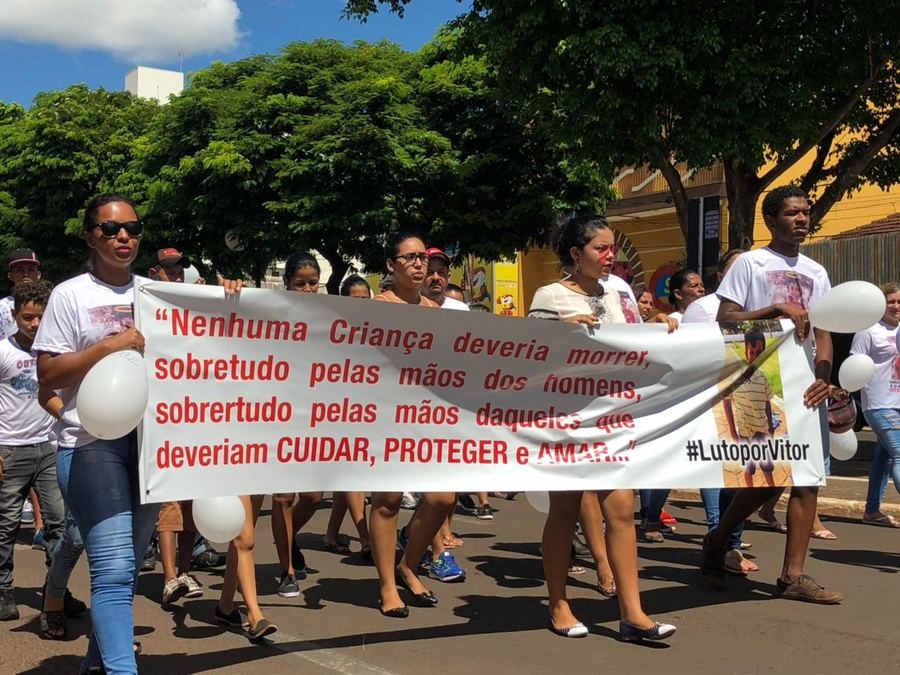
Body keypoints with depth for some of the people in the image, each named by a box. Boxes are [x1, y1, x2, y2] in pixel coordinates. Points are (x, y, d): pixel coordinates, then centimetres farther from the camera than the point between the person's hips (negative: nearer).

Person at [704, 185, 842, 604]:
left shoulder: (816, 273, 16)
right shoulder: (750, 263, 0)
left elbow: (823, 331, 10)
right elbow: (725, 319, -7)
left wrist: (823, 374, -7)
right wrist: (777, 309, -17)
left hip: (804, 385, 6)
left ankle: (793, 575, 4)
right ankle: (718, 538, 20)